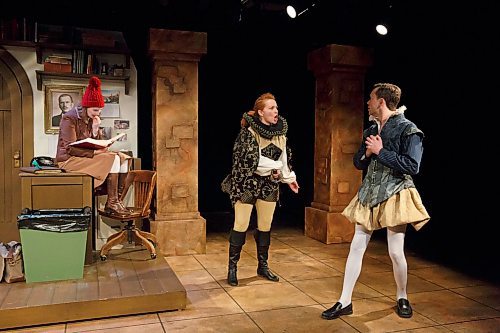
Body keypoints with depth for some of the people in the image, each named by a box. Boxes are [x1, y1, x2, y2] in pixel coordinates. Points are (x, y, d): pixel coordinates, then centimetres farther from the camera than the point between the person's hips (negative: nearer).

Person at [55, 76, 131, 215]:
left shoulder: (92, 119, 11)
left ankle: (117, 200, -18)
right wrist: (95, 152, -24)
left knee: (123, 158, -9)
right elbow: (70, 149, -19)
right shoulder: (70, 118, -12)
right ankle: (111, 203, -25)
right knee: (113, 159, -25)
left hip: (87, 157, 8)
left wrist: (95, 129, -8)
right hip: (69, 160, -8)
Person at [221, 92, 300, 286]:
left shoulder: (280, 131, 3)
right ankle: (232, 267, 12)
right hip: (246, 182, -6)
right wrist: (274, 168, -13)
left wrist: (289, 178, 12)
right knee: (241, 225, -2)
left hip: (269, 184, 6)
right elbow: (251, 159, -22)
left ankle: (263, 266, 27)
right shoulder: (249, 131, -15)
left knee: (265, 226, 12)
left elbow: (284, 157, 13)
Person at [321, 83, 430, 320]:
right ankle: (345, 302, 12)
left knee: (396, 252, 0)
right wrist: (367, 153, -5)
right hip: (369, 195, 6)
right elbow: (358, 163, 16)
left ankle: (402, 298, 27)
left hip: (394, 195, -6)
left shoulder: (408, 129, -9)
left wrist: (381, 151, -16)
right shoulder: (370, 131, 13)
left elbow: (412, 166, -18)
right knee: (356, 247, 4)